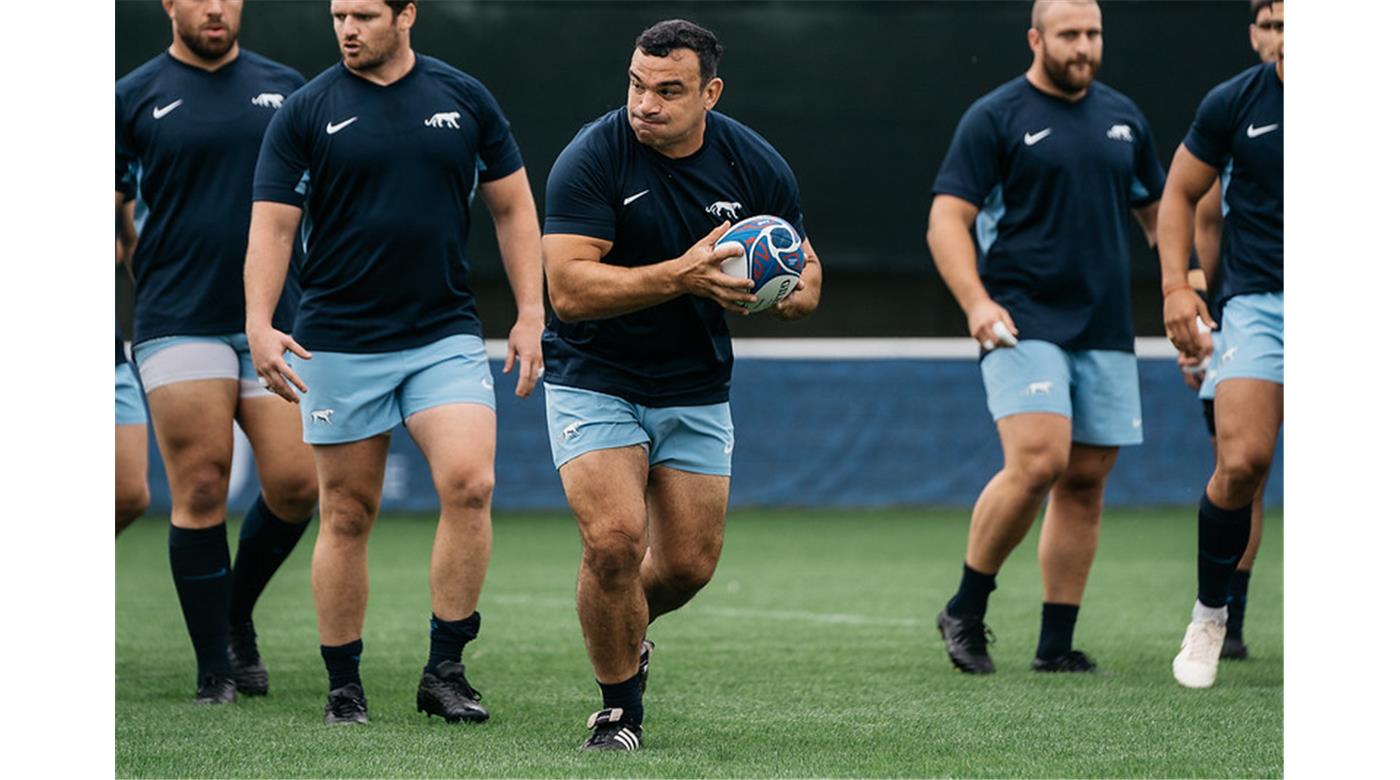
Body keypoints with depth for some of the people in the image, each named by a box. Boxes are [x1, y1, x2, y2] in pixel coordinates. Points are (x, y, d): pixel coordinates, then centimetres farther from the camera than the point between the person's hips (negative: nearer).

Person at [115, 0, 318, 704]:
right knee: (200, 493, -5)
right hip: (178, 323, -3)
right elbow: (108, 213, 8)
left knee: (295, 483, -4)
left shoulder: (284, 89, 10)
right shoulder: (135, 97, 2)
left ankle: (237, 614, 23)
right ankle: (215, 669, 3)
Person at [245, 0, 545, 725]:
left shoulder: (464, 98, 5)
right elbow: (271, 225, -3)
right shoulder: (304, 112, 0)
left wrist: (530, 313, 4)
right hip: (338, 344, -1)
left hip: (446, 334, 1)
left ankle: (445, 669, -7)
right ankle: (344, 688, 13)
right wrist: (259, 324, -16)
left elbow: (511, 206, 11)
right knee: (347, 513, 2)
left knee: (469, 483, -17)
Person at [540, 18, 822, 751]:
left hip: (695, 388, 4)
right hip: (594, 380, -4)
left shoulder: (757, 166, -7)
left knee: (689, 565, 5)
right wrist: (681, 276, -37)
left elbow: (804, 264, 6)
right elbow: (569, 288, -27)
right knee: (615, 540, -20)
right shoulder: (591, 158, -19)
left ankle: (622, 629, 40)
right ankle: (619, 710, 1)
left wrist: (796, 292, -19)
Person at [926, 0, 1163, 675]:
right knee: (1037, 464, -20)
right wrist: (976, 302, -22)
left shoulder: (1121, 117, 14)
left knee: (1085, 483, 3)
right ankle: (966, 611, -3)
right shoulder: (995, 118, -2)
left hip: (1105, 332, 6)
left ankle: (1056, 644, 9)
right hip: (1024, 325, -5)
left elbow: (1157, 211, 26)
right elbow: (947, 219, -8)